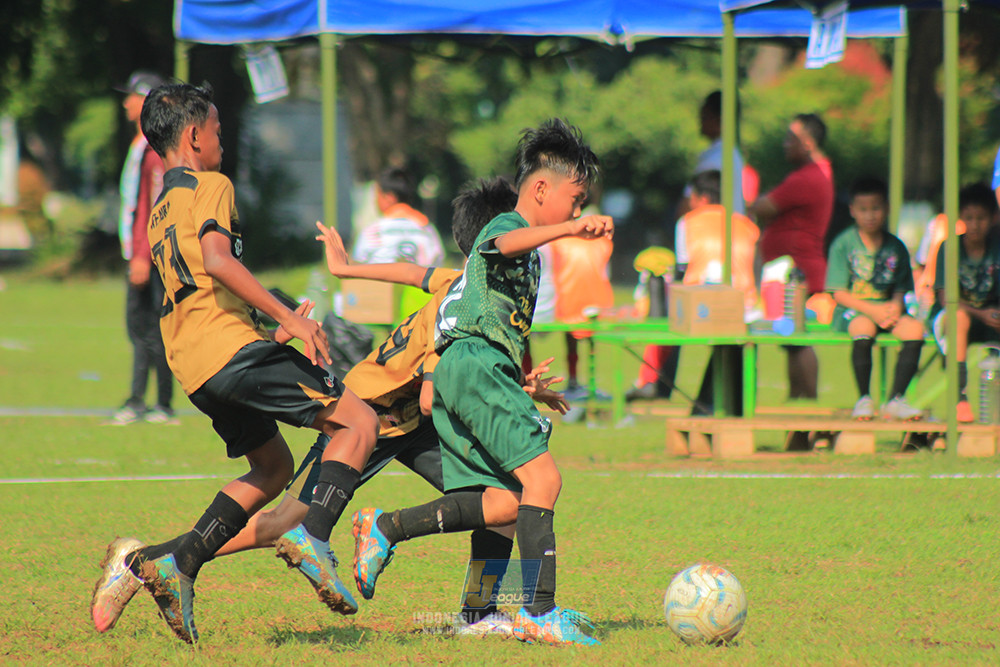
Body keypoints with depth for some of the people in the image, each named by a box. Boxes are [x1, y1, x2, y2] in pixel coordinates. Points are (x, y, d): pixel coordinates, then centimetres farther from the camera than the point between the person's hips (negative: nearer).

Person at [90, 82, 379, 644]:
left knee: (273, 468, 20)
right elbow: (217, 260, -19)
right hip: (232, 345, -9)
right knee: (358, 421, -6)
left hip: (195, 366, 9)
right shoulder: (211, 186, -2)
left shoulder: (160, 212, 26)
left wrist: (272, 327, 36)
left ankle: (174, 562, 5)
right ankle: (313, 538, -26)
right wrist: (289, 318, -21)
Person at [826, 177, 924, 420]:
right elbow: (839, 294, -7)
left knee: (915, 328, -26)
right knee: (863, 330, -38)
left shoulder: (896, 247, 9)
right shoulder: (843, 245, -2)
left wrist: (895, 306, -14)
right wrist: (873, 311, -19)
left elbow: (901, 288, 11)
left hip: (887, 307, 4)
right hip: (853, 309, -4)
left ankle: (896, 399, -20)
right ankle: (864, 399, -22)